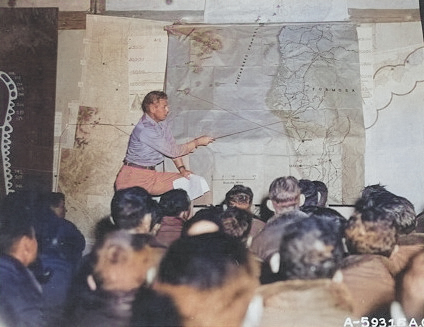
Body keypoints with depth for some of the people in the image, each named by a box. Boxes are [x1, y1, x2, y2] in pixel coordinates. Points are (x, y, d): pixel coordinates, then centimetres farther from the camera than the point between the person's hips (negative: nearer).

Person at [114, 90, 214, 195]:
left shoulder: (162, 123, 7)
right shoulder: (145, 129, -22)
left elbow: (172, 146, 12)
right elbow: (172, 151, -19)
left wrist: (182, 169, -2)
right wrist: (197, 142, -11)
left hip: (151, 173, 8)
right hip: (135, 177, -8)